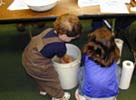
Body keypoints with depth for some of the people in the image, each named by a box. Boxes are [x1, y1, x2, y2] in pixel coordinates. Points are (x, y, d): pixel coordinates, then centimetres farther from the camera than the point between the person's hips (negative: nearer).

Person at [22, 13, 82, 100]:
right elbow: (63, 57, -2)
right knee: (52, 78, 16)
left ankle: (43, 89, 60)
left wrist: (65, 57, 18)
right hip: (35, 65, -8)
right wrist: (67, 60, 19)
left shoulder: (51, 30, -9)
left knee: (40, 76, 33)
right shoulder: (60, 47, -28)